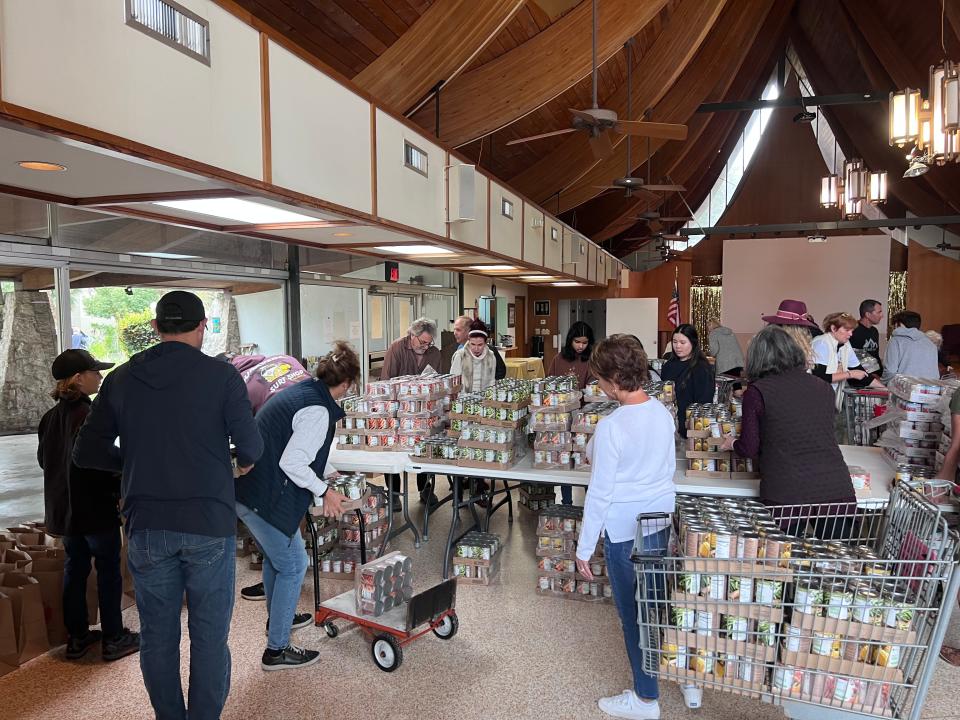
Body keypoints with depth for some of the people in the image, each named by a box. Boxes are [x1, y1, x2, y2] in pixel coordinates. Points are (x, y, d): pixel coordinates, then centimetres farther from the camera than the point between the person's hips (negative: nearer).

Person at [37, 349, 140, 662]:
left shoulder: (50, 416, 5)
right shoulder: (90, 415, -21)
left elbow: (43, 459, 15)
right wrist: (119, 489, -8)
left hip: (64, 507, 8)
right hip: (96, 507, -8)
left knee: (75, 569, 17)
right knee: (109, 571, 4)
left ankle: (76, 637, 26)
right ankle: (113, 639, 13)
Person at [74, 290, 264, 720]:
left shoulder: (121, 379, 3)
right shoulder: (221, 375, -8)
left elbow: (86, 453, 7)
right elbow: (250, 447, -9)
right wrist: (245, 463, 13)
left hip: (146, 527, 3)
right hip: (209, 524, -3)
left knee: (157, 636, 16)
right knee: (210, 636, 9)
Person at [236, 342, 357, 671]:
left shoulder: (301, 391, 10)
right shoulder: (318, 410, -20)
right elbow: (291, 462, -25)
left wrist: (329, 472, 33)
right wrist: (324, 491, -13)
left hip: (246, 489, 10)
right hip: (264, 497, -10)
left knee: (274, 557, 27)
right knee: (293, 565, 3)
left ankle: (279, 618, 48)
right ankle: (277, 650, 13)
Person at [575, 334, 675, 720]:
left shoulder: (611, 427, -25)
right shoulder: (662, 411, -3)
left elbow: (599, 493, -19)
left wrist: (584, 548, -9)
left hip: (626, 529, -7)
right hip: (663, 518, 7)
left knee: (634, 613, 9)